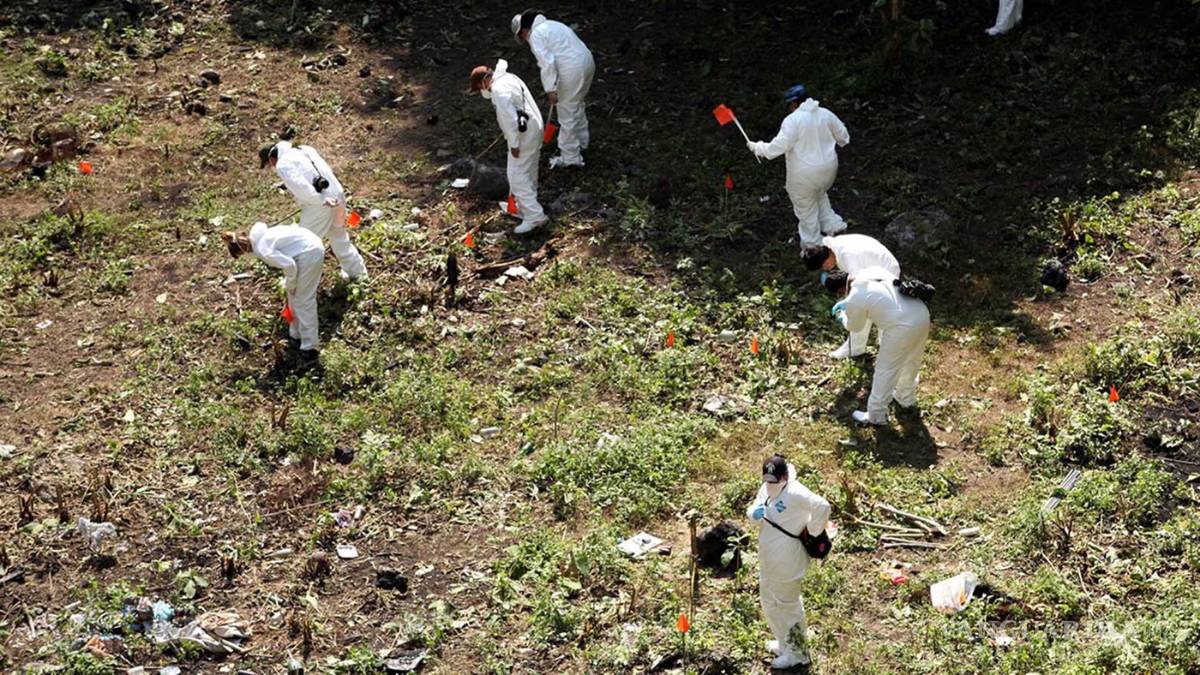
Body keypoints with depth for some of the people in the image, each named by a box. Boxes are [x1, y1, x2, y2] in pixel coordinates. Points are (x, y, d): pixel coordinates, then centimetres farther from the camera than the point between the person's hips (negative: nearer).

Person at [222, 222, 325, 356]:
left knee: (303, 300, 0)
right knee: (294, 295, 22)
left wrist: (289, 285, -7)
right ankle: (296, 333, 37)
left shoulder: (262, 250, -20)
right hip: (312, 244, 9)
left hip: (309, 253, -9)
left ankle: (310, 347, 7)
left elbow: (289, 265, -25)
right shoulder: (257, 233, 6)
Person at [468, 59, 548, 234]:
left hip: (524, 135, -10)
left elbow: (510, 119, -23)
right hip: (533, 129, 10)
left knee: (517, 175, -5)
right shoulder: (509, 78, 10)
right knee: (527, 173, 20)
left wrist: (514, 144, -17)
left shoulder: (499, 91, -20)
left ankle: (534, 216, -7)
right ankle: (523, 207, 33)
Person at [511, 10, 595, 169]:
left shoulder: (535, 35, -7)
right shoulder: (552, 25, 21)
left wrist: (550, 89, -17)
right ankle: (582, 141, 45)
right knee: (578, 106, 29)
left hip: (571, 72, -9)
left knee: (567, 114, 3)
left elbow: (547, 63, -17)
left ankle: (570, 157, 12)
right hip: (587, 62, 9)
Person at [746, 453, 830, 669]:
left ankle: (797, 653, 25)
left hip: (786, 560, -9)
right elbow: (753, 511, 10)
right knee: (769, 602, 24)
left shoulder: (795, 493, -27)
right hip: (768, 558, 9)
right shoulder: (766, 489, 1)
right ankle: (785, 643, 44)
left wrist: (812, 532, -24)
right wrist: (755, 513, -15)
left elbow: (822, 506, -38)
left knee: (788, 604, 7)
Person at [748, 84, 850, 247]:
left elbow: (778, 146, -25)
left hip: (804, 173, -5)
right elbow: (843, 136, 9)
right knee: (820, 195, 34)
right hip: (828, 167, 5)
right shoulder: (825, 114, -3)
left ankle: (812, 243, 30)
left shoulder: (792, 120, -21)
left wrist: (756, 147, -11)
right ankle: (832, 226, 33)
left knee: (806, 207, 16)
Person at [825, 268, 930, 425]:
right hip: (922, 313, 8)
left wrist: (842, 316, 31)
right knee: (911, 362, 30)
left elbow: (854, 327, 9)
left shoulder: (855, 300, -12)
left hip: (902, 329, -8)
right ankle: (906, 398, 52)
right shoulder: (872, 270, 8)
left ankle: (876, 415, 24)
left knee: (886, 371, 11)